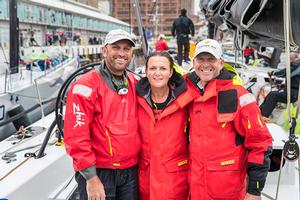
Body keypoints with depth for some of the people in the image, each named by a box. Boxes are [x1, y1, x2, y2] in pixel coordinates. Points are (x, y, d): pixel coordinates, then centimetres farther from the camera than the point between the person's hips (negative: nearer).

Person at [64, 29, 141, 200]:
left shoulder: (135, 84, 6)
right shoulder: (86, 86, -12)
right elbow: (76, 136, -16)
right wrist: (91, 178, -17)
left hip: (131, 172, 5)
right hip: (98, 173, -5)